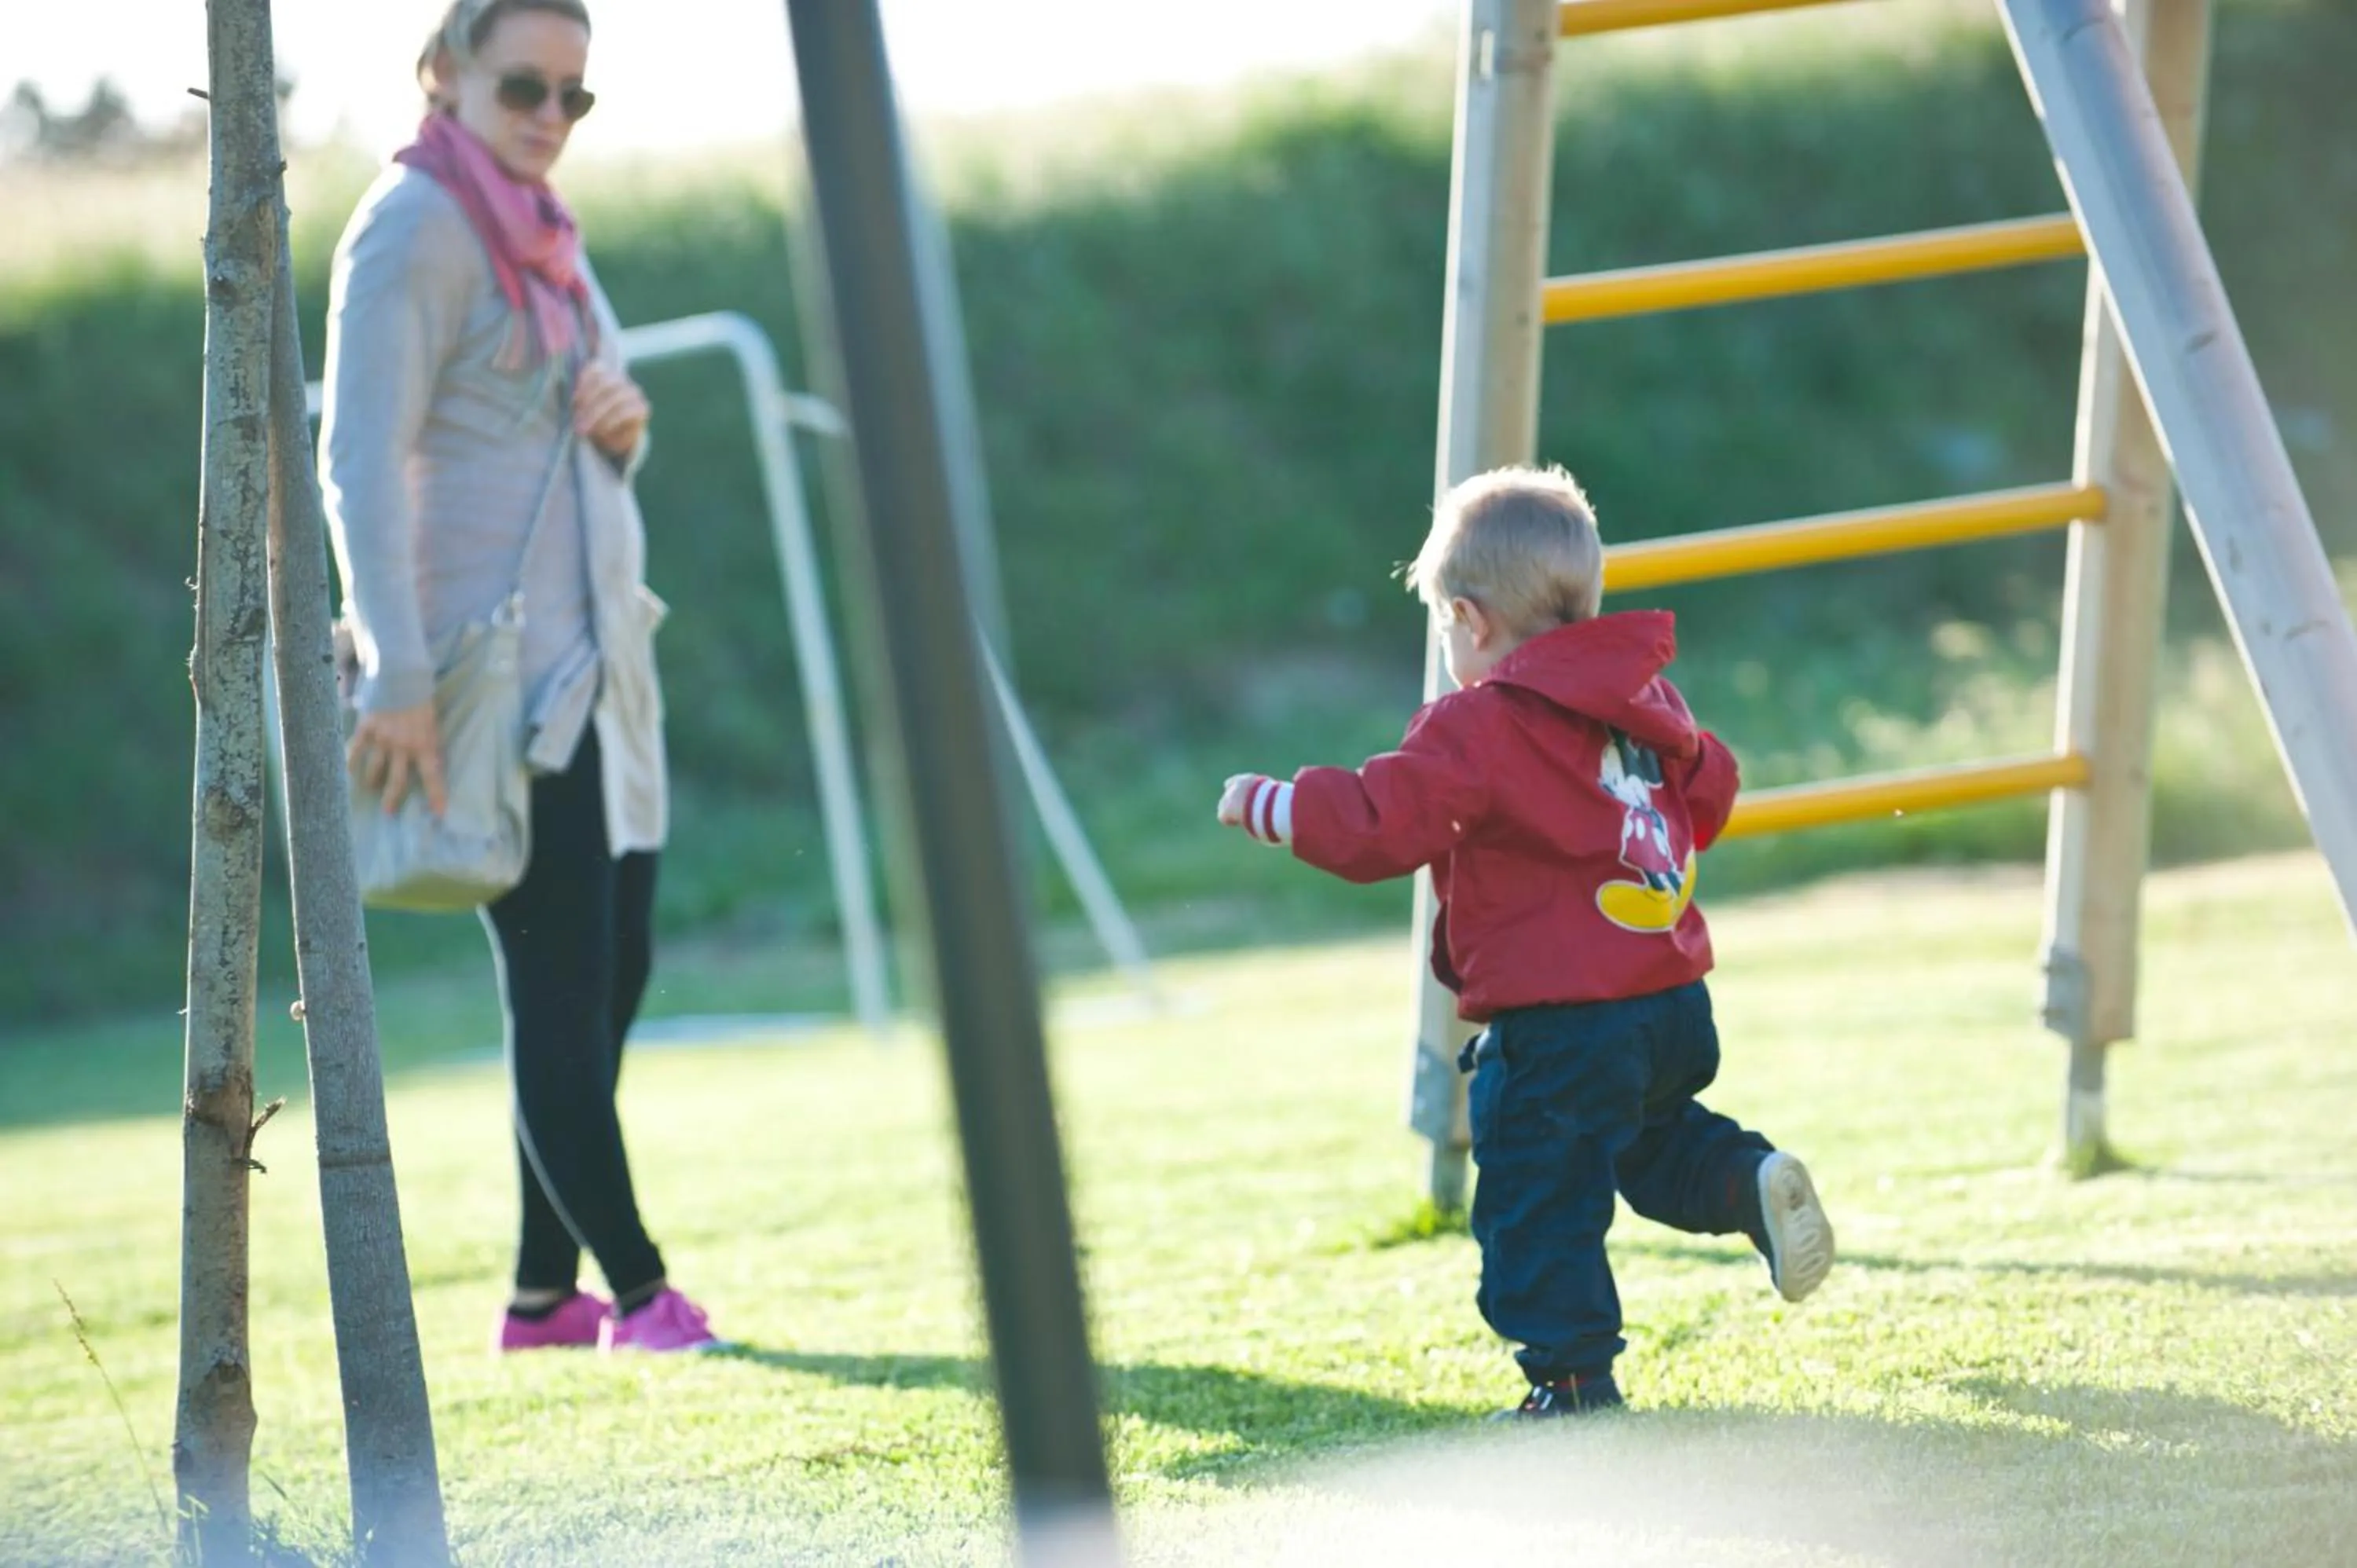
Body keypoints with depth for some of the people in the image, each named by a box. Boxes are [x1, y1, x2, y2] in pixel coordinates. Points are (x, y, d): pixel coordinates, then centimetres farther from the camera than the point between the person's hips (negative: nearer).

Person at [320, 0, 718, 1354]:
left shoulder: (546, 231, 17)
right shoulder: (415, 227, -9)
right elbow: (360, 462, -17)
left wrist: (624, 425, 1)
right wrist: (396, 675, -23)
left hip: (598, 658, 9)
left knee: (613, 971, 9)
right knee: (559, 978, -6)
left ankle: (547, 1292, 17)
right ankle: (636, 1291, -1)